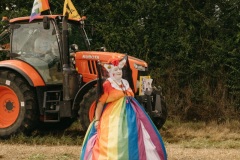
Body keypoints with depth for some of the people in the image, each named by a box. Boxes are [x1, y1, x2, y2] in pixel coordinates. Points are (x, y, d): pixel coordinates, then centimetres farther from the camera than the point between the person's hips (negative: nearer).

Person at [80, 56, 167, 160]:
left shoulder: (125, 83, 12)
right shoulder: (107, 85, -9)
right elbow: (100, 103, -11)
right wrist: (97, 120, -15)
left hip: (129, 116, 7)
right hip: (113, 117, -7)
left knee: (132, 141, 10)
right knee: (114, 144, -7)